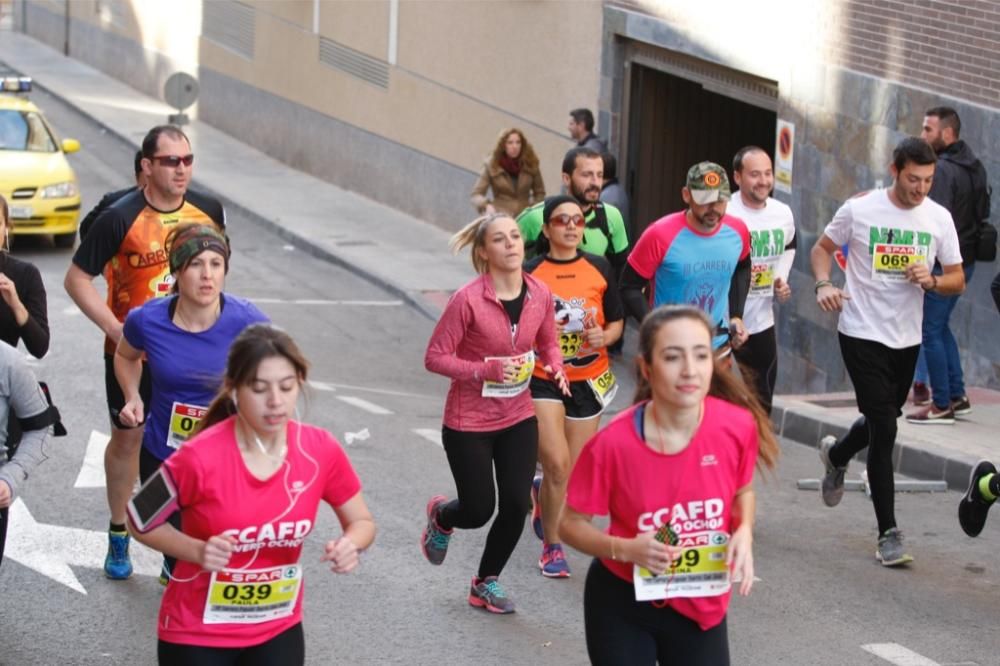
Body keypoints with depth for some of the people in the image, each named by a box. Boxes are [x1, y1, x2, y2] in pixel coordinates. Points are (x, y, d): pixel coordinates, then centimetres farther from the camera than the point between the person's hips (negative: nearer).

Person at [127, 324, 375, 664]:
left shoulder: (320, 450, -12)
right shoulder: (201, 457, -22)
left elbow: (362, 523, 3)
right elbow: (140, 521, -8)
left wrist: (350, 545, -19)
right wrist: (199, 551, -23)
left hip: (278, 630, 3)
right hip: (197, 633, -3)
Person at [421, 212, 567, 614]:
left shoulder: (540, 295, -6)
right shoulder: (467, 300, -21)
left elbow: (547, 343, 11)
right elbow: (435, 357, -16)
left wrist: (555, 367, -10)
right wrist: (485, 371, -28)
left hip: (518, 419, 4)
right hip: (469, 423, -4)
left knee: (516, 506, 1)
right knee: (479, 511, 2)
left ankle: (487, 582, 24)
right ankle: (441, 516, 40)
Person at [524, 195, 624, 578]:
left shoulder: (599, 269, 2)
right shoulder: (530, 274, -6)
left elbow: (617, 321, 11)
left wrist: (604, 337, -10)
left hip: (589, 380, 3)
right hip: (543, 380, -3)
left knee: (576, 471, 8)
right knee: (557, 464, -15)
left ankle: (541, 491, 44)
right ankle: (551, 547, 3)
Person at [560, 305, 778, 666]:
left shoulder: (738, 426, -16)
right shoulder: (613, 443, -23)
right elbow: (571, 523, -10)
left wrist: (744, 533, -13)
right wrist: (627, 549, -27)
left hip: (702, 605, 2)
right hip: (623, 603, -2)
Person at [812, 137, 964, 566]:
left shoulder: (939, 218, 0)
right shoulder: (860, 209, -8)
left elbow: (956, 280, 6)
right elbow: (822, 248, 6)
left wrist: (931, 281, -17)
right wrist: (823, 285, -13)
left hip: (907, 338, 4)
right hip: (862, 334, -4)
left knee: (881, 420, 20)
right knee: (884, 428, -11)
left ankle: (836, 455, 55)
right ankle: (888, 534, -6)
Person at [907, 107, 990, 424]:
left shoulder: (942, 170, -18)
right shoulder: (974, 166, 12)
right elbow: (983, 212, 19)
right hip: (965, 261, 10)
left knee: (931, 331, -2)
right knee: (941, 327, 20)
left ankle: (941, 405, 1)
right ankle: (957, 396, 21)